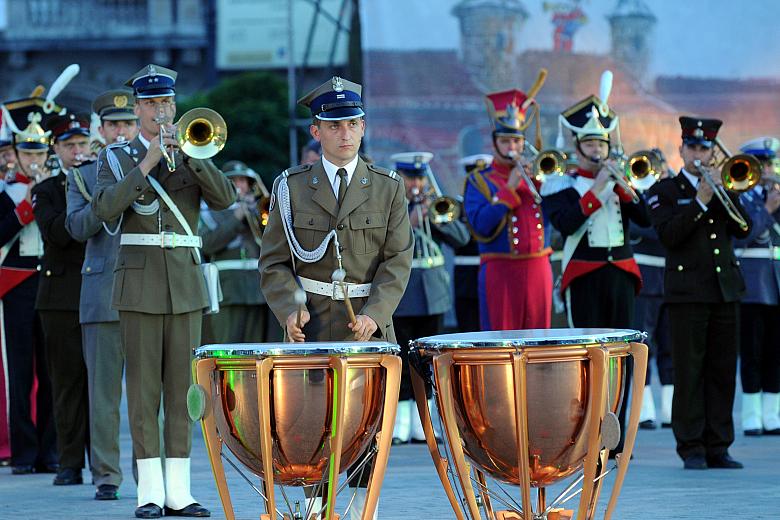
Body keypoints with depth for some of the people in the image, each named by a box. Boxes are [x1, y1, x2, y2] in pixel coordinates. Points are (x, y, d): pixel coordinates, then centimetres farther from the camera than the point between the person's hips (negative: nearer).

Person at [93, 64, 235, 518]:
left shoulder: (194, 155, 12)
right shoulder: (117, 157, 6)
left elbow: (224, 198, -5)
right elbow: (106, 209, -11)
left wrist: (188, 154, -15)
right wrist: (146, 164, -16)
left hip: (186, 279, 2)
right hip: (140, 280, -2)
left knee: (183, 384, 1)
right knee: (144, 386, -4)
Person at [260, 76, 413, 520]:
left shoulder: (388, 188, 7)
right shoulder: (292, 188, 6)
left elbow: (398, 261, 0)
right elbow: (275, 262, 4)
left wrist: (373, 313, -15)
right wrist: (289, 309, -14)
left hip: (369, 324, 1)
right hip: (313, 326, 0)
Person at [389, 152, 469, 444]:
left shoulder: (434, 204, 11)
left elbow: (461, 238, 1)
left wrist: (435, 217, -14)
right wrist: (409, 221, -25)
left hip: (433, 292, 4)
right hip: (398, 294, -4)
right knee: (401, 362, -5)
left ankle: (421, 426, 13)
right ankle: (398, 426, -1)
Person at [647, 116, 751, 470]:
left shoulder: (722, 189, 17)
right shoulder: (664, 192, 4)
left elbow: (742, 228, 4)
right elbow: (668, 235, -11)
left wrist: (722, 192, -7)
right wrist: (701, 202, -15)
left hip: (725, 290, 4)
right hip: (687, 291, -4)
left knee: (723, 371, 4)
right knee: (689, 372, -5)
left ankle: (717, 447, 8)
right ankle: (691, 448, -2)